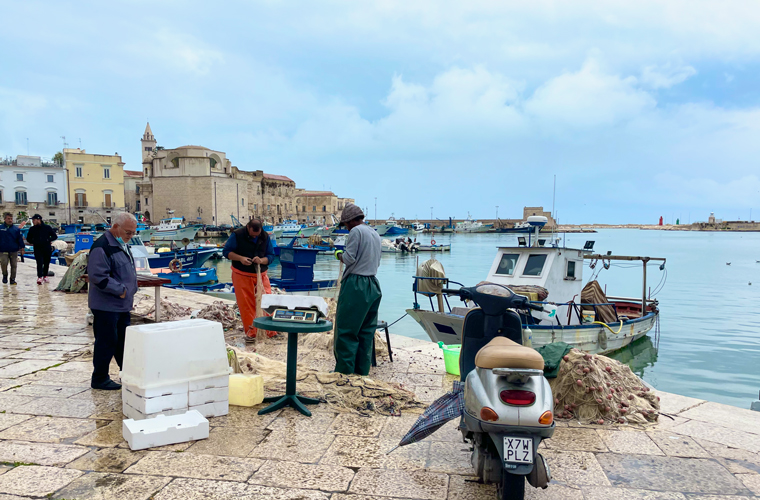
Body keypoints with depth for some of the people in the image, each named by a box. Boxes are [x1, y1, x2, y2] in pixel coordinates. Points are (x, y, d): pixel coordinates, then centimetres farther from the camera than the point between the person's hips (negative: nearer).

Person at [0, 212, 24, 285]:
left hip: (14, 251, 1)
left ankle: (12, 279, 16)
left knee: (13, 265, 5)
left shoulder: (16, 229, 5)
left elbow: (20, 239, 5)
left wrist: (22, 248, -1)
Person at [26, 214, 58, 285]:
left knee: (46, 263, 9)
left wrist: (48, 240, -9)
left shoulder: (47, 228, 1)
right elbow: (28, 238, 20)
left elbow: (55, 236, 5)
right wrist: (32, 242, 2)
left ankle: (45, 276, 25)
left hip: (47, 249, 0)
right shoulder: (32, 229, 6)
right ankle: (39, 277, -19)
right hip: (37, 249, 0)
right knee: (39, 263, -13)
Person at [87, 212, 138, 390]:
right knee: (106, 342, -1)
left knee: (123, 341, 17)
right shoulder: (102, 247, -18)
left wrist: (129, 291, 13)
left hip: (122, 305, 10)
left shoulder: (123, 245, 14)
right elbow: (97, 276, -25)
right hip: (107, 306, -9)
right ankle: (100, 379, 12)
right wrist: (120, 290, -21)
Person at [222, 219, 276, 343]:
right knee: (246, 304, -2)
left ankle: (272, 332, 4)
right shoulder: (237, 235, -7)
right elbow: (226, 251, -3)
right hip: (242, 275, -2)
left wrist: (261, 260, -16)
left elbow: (271, 255, 6)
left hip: (261, 275, 2)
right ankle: (250, 333, 8)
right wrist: (240, 258, -20)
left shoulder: (265, 237, 1)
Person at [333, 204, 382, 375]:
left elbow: (349, 258, -14)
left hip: (355, 285, -8)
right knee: (367, 331, 11)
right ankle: (362, 371, 16)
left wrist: (339, 254, 5)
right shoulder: (375, 234, 16)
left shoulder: (356, 231, -9)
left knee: (346, 330, -1)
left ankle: (344, 370, 2)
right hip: (373, 285, 8)